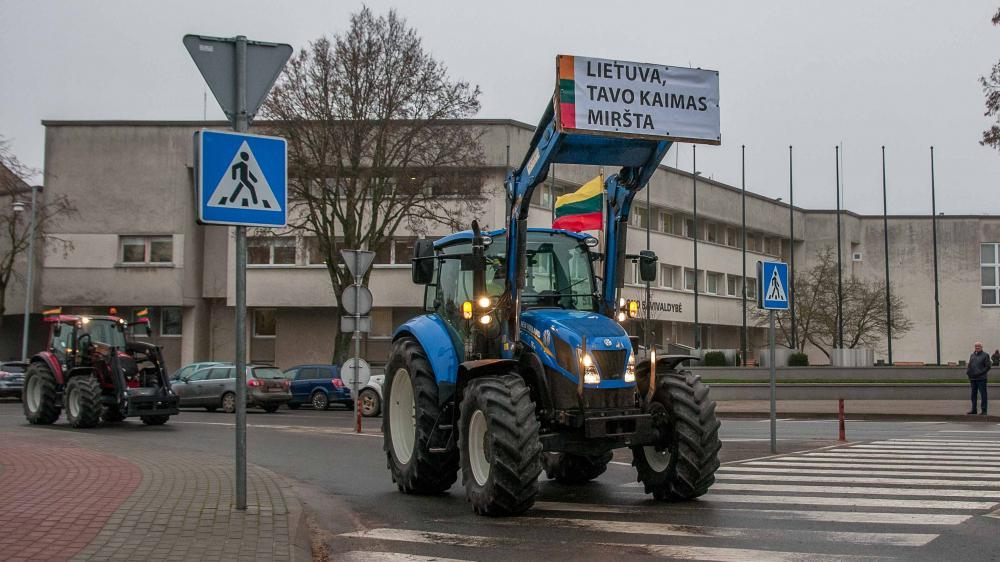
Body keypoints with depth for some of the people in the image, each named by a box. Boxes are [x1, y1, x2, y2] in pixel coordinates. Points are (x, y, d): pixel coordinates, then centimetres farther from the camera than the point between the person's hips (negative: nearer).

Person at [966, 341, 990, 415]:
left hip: (981, 379, -6)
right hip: (973, 379, 6)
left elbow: (987, 367, -7)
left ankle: (984, 410, 1)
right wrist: (967, 371, 2)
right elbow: (969, 365, 21)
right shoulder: (972, 355, 16)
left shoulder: (985, 355, -1)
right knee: (973, 394, 10)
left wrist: (980, 373, -16)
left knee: (983, 394, -3)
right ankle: (973, 410, 17)